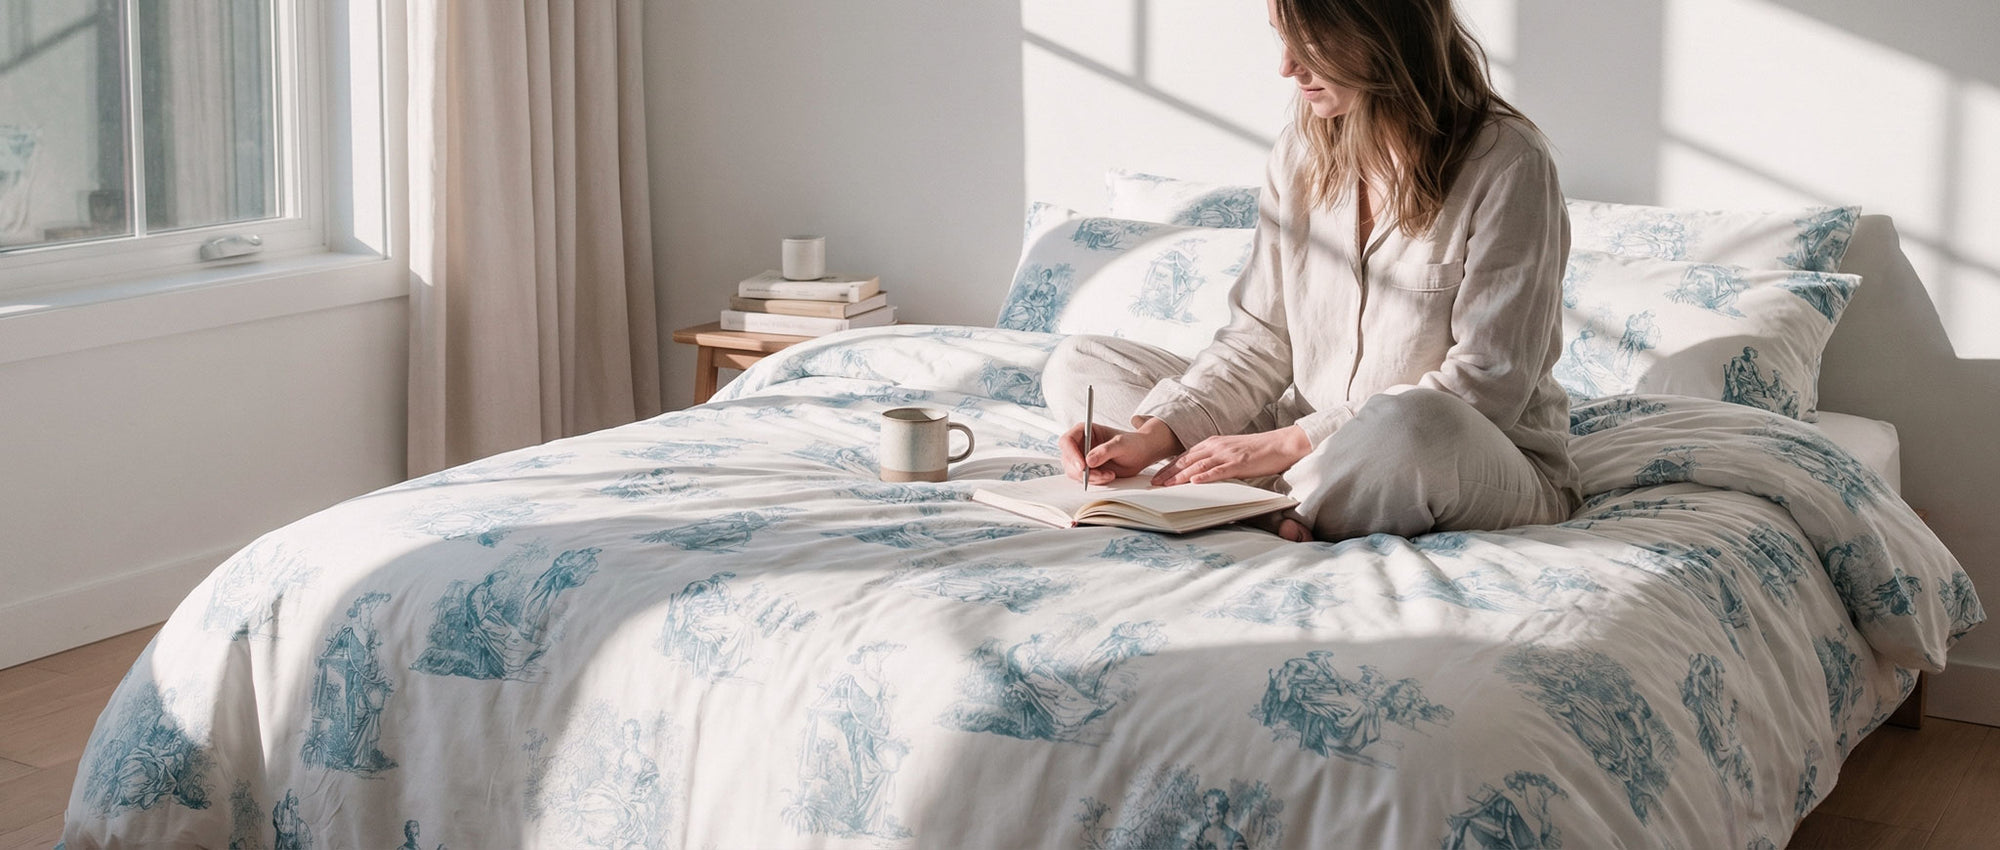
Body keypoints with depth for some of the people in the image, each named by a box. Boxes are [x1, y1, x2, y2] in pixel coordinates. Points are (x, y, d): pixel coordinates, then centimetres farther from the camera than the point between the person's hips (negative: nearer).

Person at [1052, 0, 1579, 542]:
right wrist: (1153, 436, -12)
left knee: (1415, 421, -44)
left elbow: (1486, 385, -19)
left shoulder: (1506, 161, -15)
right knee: (1078, 365, 1)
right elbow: (1262, 337, 6)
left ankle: (1272, 515, -14)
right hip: (1318, 448, 7)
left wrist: (1286, 442, -20)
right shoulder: (1302, 152, 5)